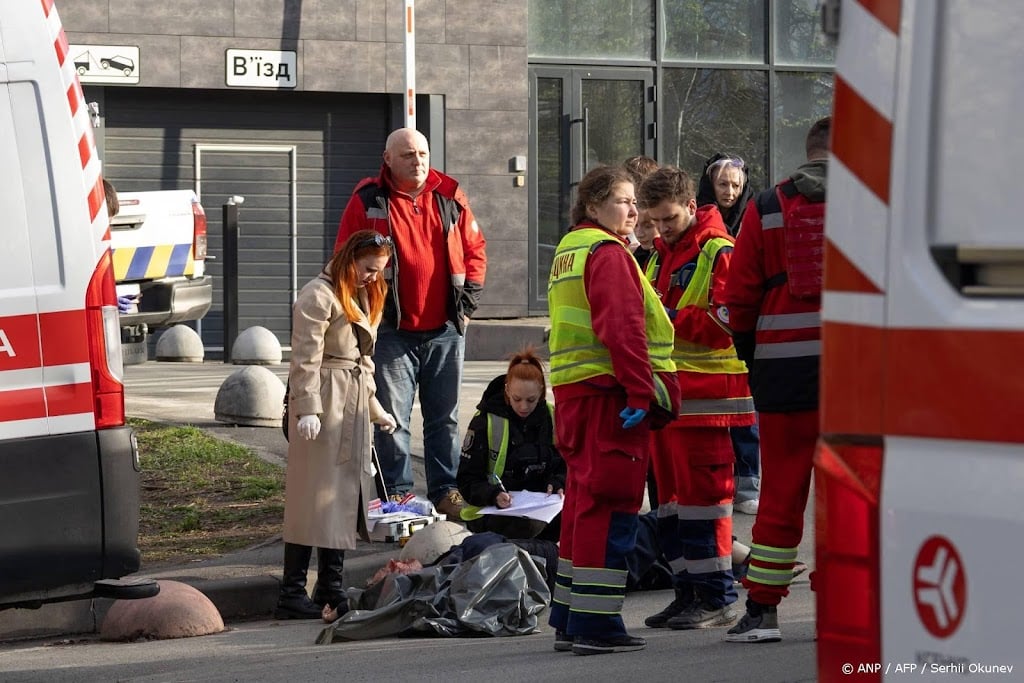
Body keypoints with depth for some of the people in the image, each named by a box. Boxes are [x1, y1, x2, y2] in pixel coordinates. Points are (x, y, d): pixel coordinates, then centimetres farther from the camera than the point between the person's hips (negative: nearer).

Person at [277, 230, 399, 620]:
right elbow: (306, 358, -16)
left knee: (346, 495, 10)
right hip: (325, 402, -9)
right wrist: (307, 408, -22)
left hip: (353, 405, 9)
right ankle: (292, 593, -8)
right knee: (314, 495, -9)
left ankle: (331, 588, 16)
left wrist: (375, 408, 24)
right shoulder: (318, 296, -10)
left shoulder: (362, 297, 20)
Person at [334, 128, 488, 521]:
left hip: (445, 330, 3)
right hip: (393, 331, -3)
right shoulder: (368, 201, -3)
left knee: (444, 416, 10)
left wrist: (467, 301, 5)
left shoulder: (450, 197, 6)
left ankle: (445, 490, 18)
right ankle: (397, 493, 6)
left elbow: (475, 249, 14)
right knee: (392, 418, -1)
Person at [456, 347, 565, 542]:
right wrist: (494, 495, -29)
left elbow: (562, 466, 11)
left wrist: (556, 484, -13)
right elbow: (467, 481, -9)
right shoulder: (486, 421, -8)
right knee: (527, 523, -36)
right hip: (490, 511, -4)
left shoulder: (551, 417, 3)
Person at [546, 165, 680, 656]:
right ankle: (595, 624, -8)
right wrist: (640, 391, -23)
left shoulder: (570, 251, 19)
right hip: (611, 392, -10)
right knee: (611, 505, -7)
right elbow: (622, 328, -21)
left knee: (585, 499, 15)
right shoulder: (608, 254, -12)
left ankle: (569, 622, 20)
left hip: (575, 391, 10)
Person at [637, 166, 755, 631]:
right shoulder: (661, 254, 19)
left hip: (705, 397, -8)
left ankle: (718, 598, -4)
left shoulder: (719, 253, -7)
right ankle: (688, 592, 16)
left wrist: (672, 318, -21)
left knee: (703, 493, -8)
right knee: (671, 496, 10)